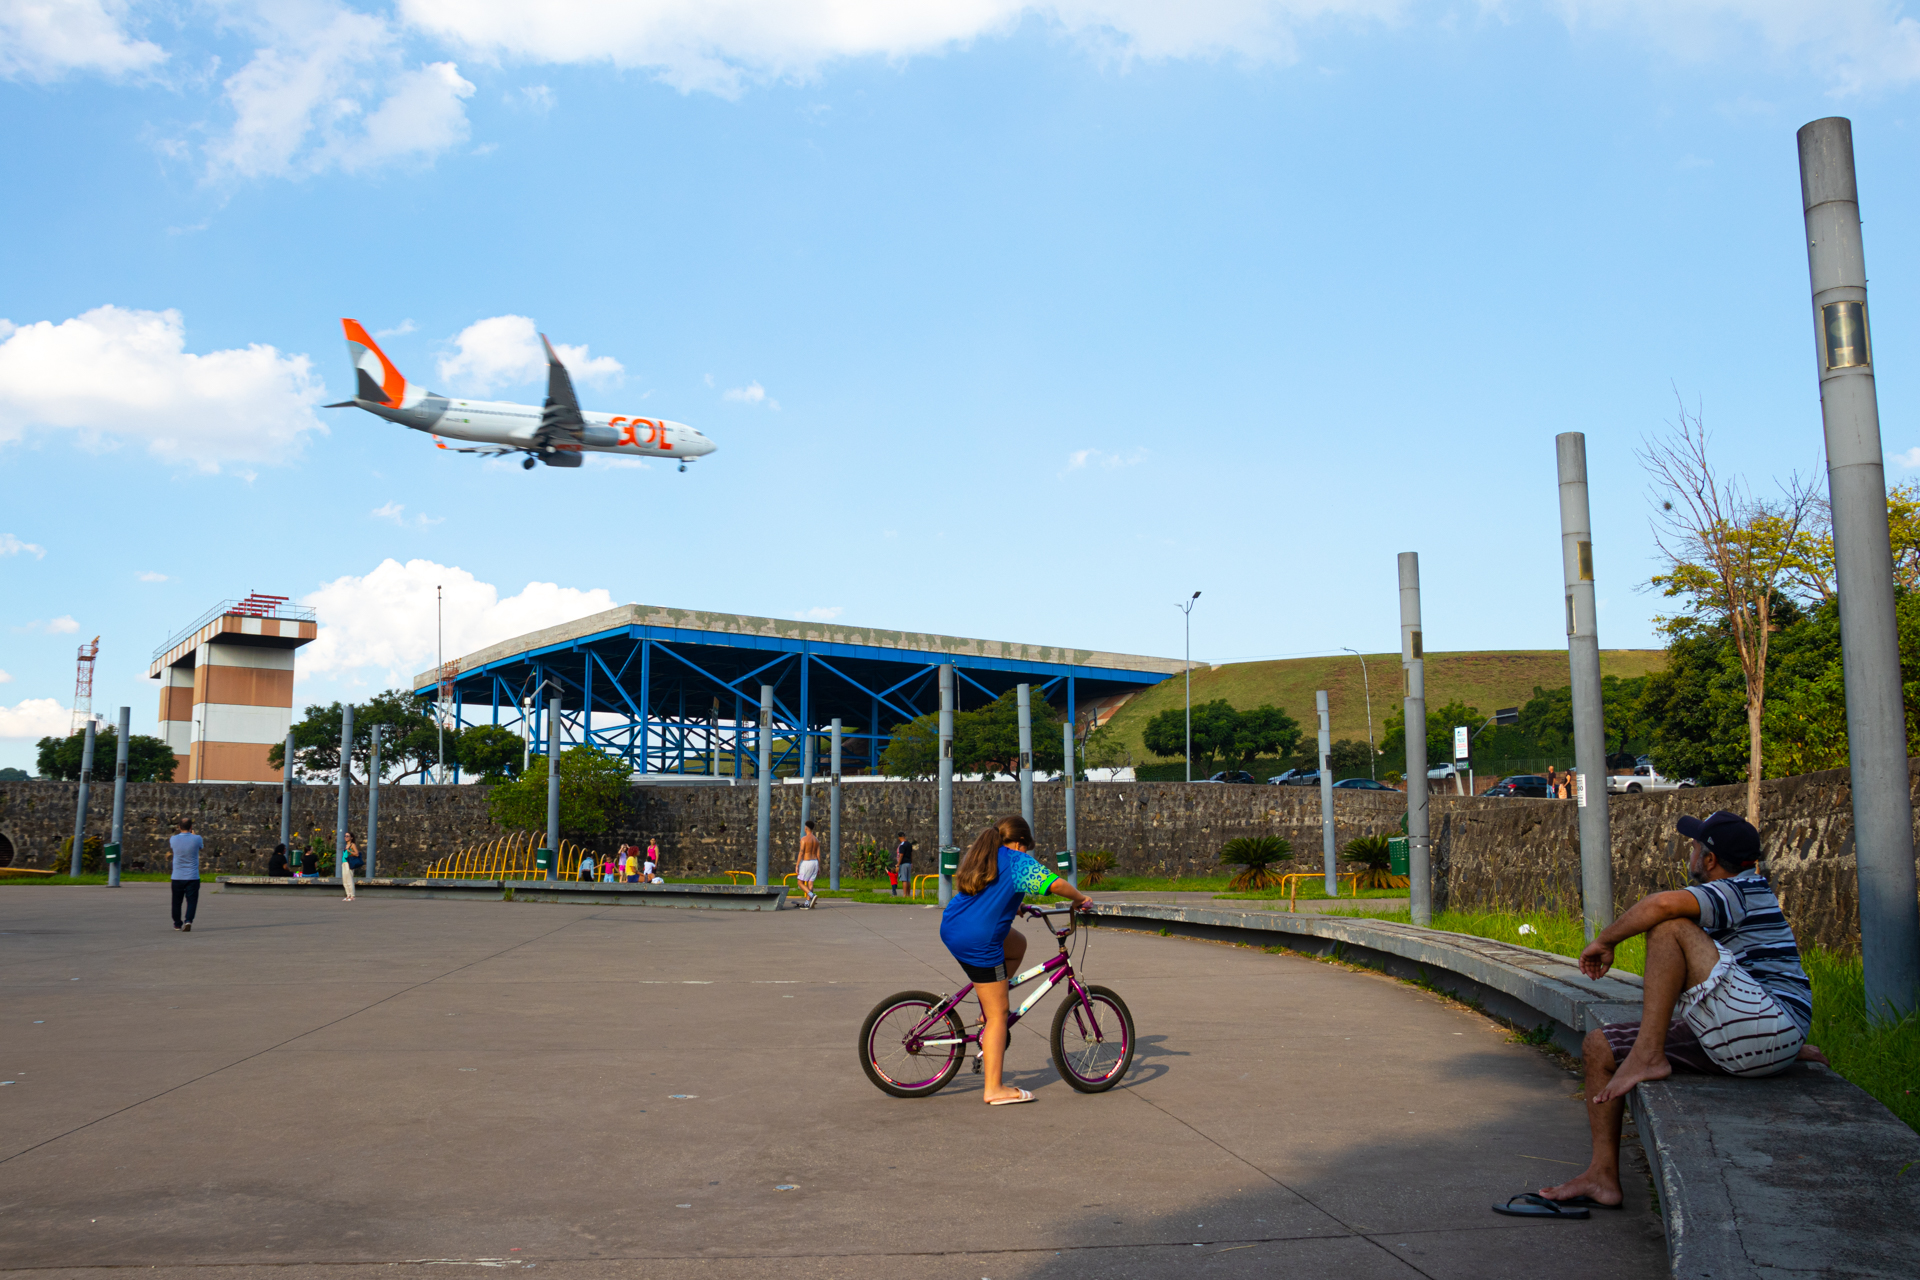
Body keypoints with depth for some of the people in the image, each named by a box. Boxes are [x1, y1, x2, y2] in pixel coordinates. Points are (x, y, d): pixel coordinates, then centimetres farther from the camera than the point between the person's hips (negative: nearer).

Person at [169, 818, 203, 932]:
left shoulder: (174, 840, -5)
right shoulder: (196, 839, -11)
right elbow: (202, 846, 13)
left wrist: (176, 832, 34)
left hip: (177, 877, 2)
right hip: (193, 877, -2)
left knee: (177, 901, 15)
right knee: (191, 901, -1)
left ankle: (177, 923, 27)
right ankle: (188, 920, -20)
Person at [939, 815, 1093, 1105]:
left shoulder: (978, 856, 17)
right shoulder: (1017, 861, -7)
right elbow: (1054, 884, -15)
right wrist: (1080, 899, 2)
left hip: (951, 928, 9)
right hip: (978, 942, -8)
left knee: (1018, 944, 30)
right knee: (998, 1014, 0)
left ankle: (986, 1011, 25)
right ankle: (995, 1089, 2)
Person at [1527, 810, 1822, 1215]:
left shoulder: (1734, 893, -11)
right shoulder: (1746, 893, 22)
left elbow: (1664, 903, -31)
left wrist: (1605, 941, -17)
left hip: (1772, 1027, -10)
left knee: (1670, 927, -24)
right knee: (1598, 1046, 6)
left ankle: (1648, 1057, -22)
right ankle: (1602, 1177, 5)